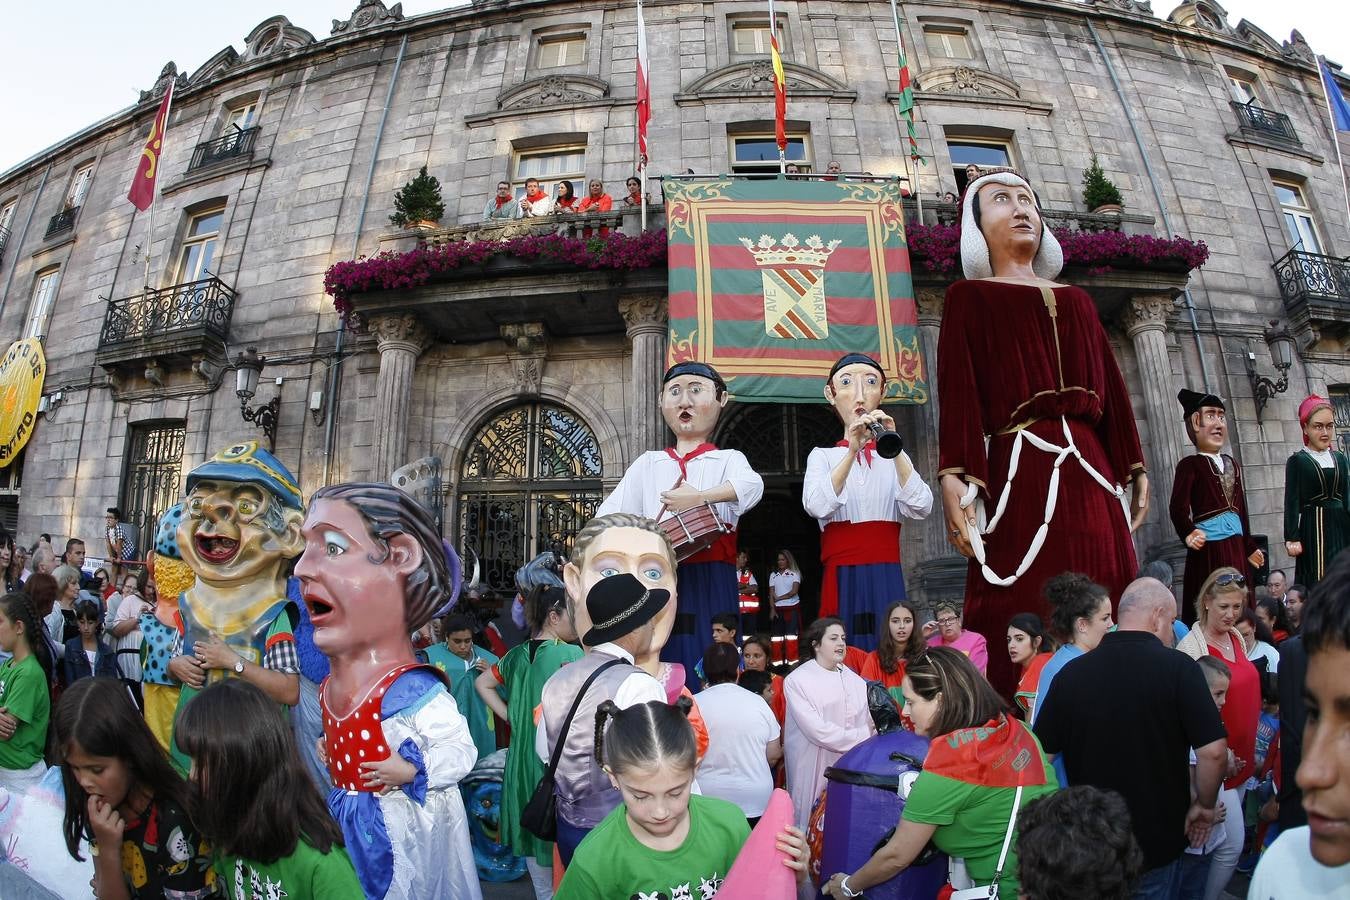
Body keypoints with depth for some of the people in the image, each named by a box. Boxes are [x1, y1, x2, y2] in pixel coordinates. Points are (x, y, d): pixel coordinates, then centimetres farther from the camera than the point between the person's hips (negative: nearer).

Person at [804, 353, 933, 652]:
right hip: (843, 577, -1)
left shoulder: (894, 456, 12)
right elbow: (817, 507, -14)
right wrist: (852, 450, -22)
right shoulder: (822, 455, 7)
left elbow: (921, 508, -7)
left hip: (888, 576, 2)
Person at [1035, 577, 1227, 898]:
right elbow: (1214, 751, -18)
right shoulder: (1177, 667, -14)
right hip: (1156, 841, -2)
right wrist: (1205, 805, 1)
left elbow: (1043, 753, -4)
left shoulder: (1071, 672, -8)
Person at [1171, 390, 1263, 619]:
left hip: (1235, 545, 7)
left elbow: (1241, 508, 22)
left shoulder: (1232, 465, 17)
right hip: (1208, 545, -7)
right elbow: (1178, 507, -18)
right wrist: (1188, 534, -34)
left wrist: (1249, 547, 26)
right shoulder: (1190, 465, -6)